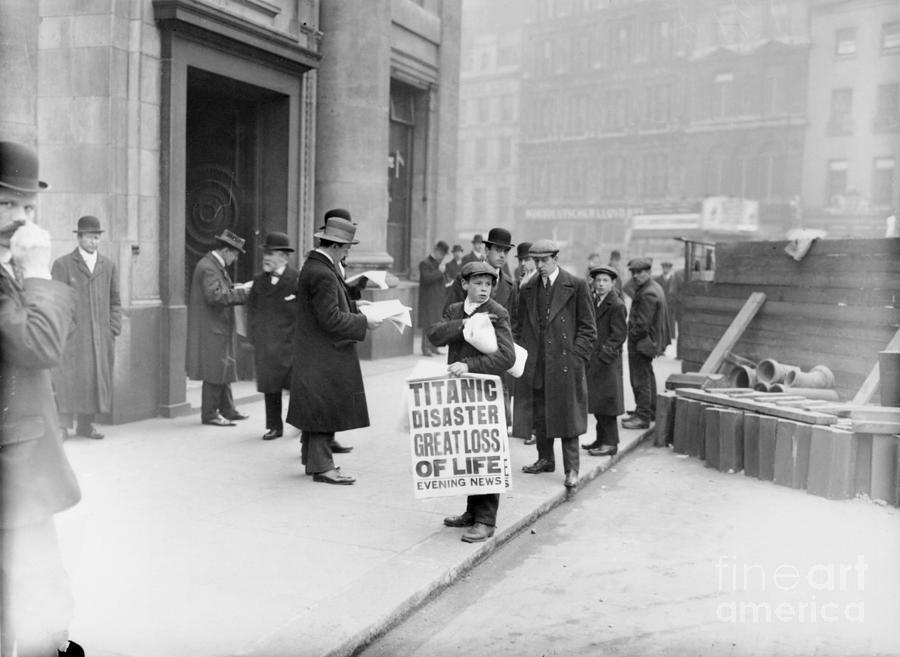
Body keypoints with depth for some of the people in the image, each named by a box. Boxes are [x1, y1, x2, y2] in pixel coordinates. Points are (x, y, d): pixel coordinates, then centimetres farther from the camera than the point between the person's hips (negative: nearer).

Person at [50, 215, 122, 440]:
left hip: (101, 336, 4)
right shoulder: (62, 264, 2)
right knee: (68, 378, -6)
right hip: (72, 335, -4)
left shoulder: (108, 265, 13)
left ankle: (85, 424, 15)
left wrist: (114, 330, 5)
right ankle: (63, 425, 0)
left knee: (97, 377, 5)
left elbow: (115, 301, 15)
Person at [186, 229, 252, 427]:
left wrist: (237, 289, 4)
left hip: (219, 328, 11)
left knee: (223, 369, 15)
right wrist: (241, 291, -22)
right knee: (214, 371, -4)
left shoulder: (217, 265, 15)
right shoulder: (208, 267, -17)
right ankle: (209, 414, 4)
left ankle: (227, 409, 23)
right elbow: (215, 296, -27)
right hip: (211, 329, -11)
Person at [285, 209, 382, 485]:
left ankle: (312, 458, 28)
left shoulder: (313, 265, 10)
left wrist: (352, 305, 16)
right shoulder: (322, 274, -22)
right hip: (324, 355, -10)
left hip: (314, 353, 10)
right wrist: (363, 323, -16)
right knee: (325, 407, -3)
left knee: (317, 408, 17)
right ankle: (321, 465, 5)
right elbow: (331, 319, -24)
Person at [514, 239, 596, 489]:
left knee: (566, 415, -1)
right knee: (538, 414, 11)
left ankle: (571, 469, 8)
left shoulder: (576, 286, -3)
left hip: (564, 362, -4)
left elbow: (587, 328, -2)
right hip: (534, 364, 4)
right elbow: (519, 327, 16)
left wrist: (576, 357, -10)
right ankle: (545, 459, 27)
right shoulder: (527, 289, 10)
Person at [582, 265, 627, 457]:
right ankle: (602, 438, 25)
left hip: (607, 362, -8)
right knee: (597, 403, 14)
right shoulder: (594, 301, 13)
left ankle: (610, 443, 5)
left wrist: (603, 355, -19)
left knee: (606, 402, -3)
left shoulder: (616, 305, -12)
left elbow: (619, 335, -14)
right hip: (593, 361, 8)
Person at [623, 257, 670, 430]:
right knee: (647, 377, 22)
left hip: (641, 342, -11)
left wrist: (632, 337, -11)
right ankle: (651, 411, 35)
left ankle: (642, 417, 1)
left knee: (640, 380, -5)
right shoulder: (654, 287, 11)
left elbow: (642, 323, -24)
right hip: (649, 341, 11)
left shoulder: (647, 294, -23)